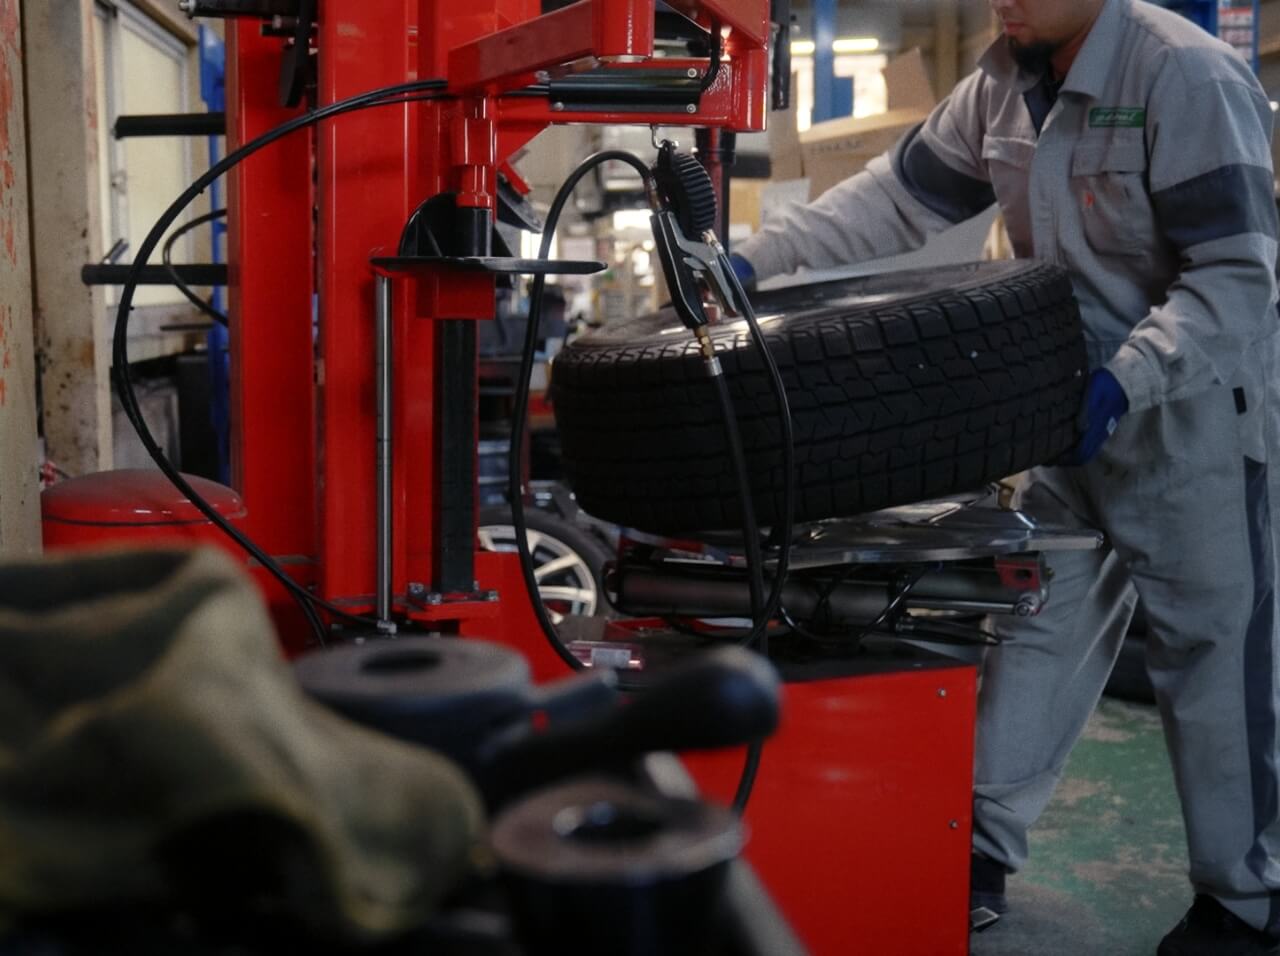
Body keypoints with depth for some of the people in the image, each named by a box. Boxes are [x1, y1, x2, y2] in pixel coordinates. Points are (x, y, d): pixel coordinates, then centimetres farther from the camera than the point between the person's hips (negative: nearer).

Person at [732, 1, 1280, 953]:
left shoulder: (1191, 78, -21)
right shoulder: (1005, 86, 2)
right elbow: (898, 197, 3)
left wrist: (1126, 378, -31)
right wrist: (756, 258, -5)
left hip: (1194, 421, -7)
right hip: (1078, 414, 7)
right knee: (1036, 627, 11)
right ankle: (983, 849, 22)